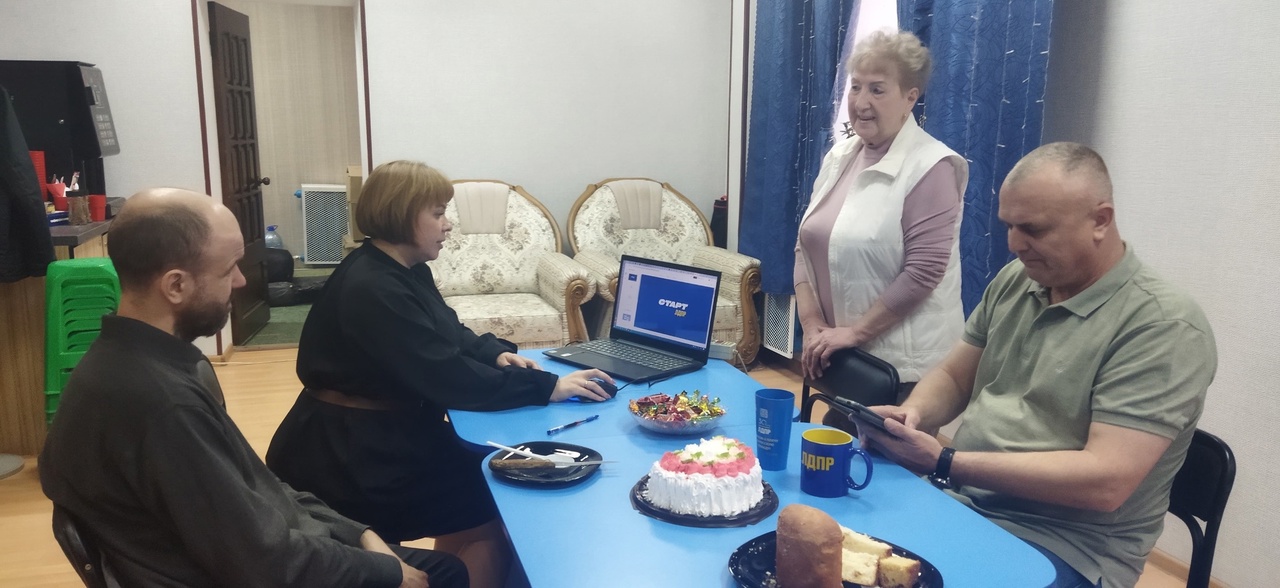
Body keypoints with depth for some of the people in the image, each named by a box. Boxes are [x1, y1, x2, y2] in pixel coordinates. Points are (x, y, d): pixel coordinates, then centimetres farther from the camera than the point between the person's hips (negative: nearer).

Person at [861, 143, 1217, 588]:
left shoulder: (1164, 325, -16)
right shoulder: (1015, 280, 5)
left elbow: (1105, 481, -23)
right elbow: (953, 379, 14)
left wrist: (943, 463, -24)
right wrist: (913, 415, -10)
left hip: (1064, 547, -6)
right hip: (957, 502, 6)